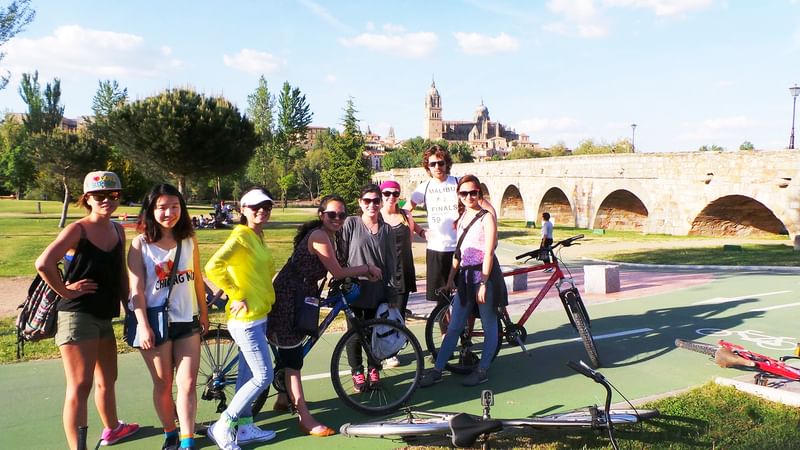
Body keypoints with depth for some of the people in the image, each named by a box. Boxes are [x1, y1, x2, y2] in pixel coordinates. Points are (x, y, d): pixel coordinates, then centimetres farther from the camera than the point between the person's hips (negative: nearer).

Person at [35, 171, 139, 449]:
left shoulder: (118, 231, 7)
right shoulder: (77, 230, -14)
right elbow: (43, 263, -28)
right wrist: (66, 291, -17)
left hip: (104, 317, 8)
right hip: (77, 316, -8)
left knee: (107, 379, 24)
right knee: (80, 387, -4)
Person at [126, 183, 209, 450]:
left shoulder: (189, 240, 3)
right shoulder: (140, 244, -5)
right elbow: (136, 288, -9)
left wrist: (204, 313, 15)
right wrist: (143, 325, -14)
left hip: (187, 321, 3)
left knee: (188, 383, 0)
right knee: (163, 384, 9)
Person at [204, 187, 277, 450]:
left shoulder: (259, 236, 10)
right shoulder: (241, 236, -17)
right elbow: (213, 268, -30)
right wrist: (237, 296, -24)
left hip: (259, 316, 9)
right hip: (246, 319, -9)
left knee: (247, 374, 17)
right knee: (263, 377, -4)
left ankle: (244, 427, 29)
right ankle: (222, 426, 9)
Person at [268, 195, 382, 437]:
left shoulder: (328, 236, 9)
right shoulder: (319, 236, -21)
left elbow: (335, 270, 9)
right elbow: (337, 272, -21)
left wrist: (364, 273, 1)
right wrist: (367, 268, -8)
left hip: (300, 297, 10)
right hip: (287, 297, -10)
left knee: (291, 350, 22)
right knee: (292, 355, -6)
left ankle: (283, 399, 39)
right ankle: (305, 419, -3)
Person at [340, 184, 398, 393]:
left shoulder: (387, 230, 3)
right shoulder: (351, 223, -5)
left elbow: (391, 262, 5)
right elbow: (341, 255, -1)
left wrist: (392, 295, 4)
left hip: (378, 291, 2)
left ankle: (374, 369, 29)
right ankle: (357, 372, 25)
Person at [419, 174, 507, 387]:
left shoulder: (486, 217, -7)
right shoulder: (462, 217, 13)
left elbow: (488, 253, -12)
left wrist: (483, 284, -16)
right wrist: (451, 278, 12)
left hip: (484, 276, -6)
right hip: (465, 277, 6)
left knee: (489, 326, 7)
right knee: (454, 327, 7)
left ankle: (482, 370, 18)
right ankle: (437, 370, 11)